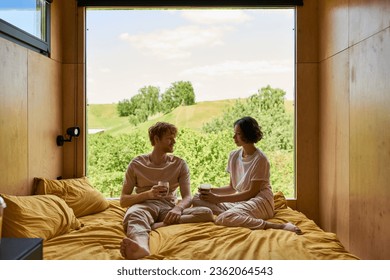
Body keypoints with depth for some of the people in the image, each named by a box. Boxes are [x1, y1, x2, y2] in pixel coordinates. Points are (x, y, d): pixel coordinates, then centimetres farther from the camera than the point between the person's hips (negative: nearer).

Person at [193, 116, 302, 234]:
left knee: (222, 219, -35)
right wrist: (211, 190, -6)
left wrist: (218, 198, -16)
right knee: (197, 199, -4)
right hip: (240, 200, 8)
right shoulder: (234, 156, 9)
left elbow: (252, 192, -14)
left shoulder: (260, 159, -13)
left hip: (259, 201, -8)